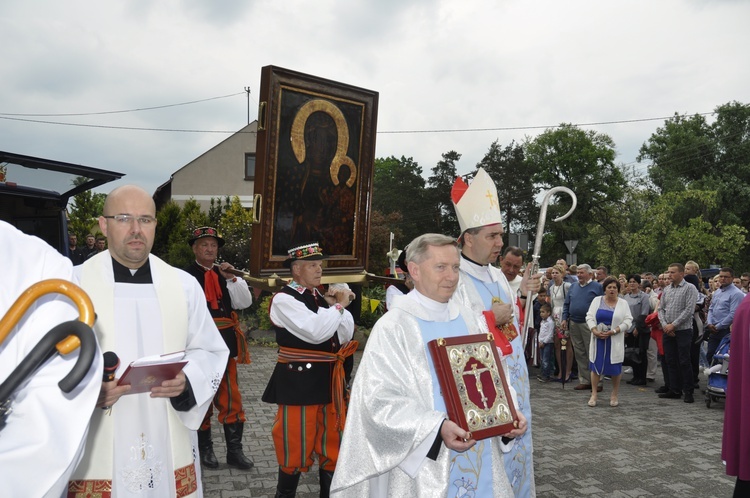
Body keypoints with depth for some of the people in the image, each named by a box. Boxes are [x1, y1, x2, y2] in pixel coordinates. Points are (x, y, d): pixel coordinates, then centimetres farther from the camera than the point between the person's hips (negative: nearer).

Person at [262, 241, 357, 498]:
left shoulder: (320, 296, 10)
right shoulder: (284, 299, -12)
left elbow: (345, 337, 9)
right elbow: (316, 332, -25)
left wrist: (340, 306, -4)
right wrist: (339, 305, -13)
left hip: (329, 379, 7)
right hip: (299, 381, -7)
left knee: (333, 443, 16)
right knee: (296, 446, 6)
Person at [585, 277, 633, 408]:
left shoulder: (623, 303, 3)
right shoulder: (597, 300, 5)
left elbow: (628, 321, -4)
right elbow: (589, 317, 1)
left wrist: (613, 331, -16)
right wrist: (595, 331, -15)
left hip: (615, 341, -1)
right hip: (598, 339, 1)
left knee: (615, 368, 2)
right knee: (596, 366, 1)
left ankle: (614, 395, 17)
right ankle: (594, 394, 10)